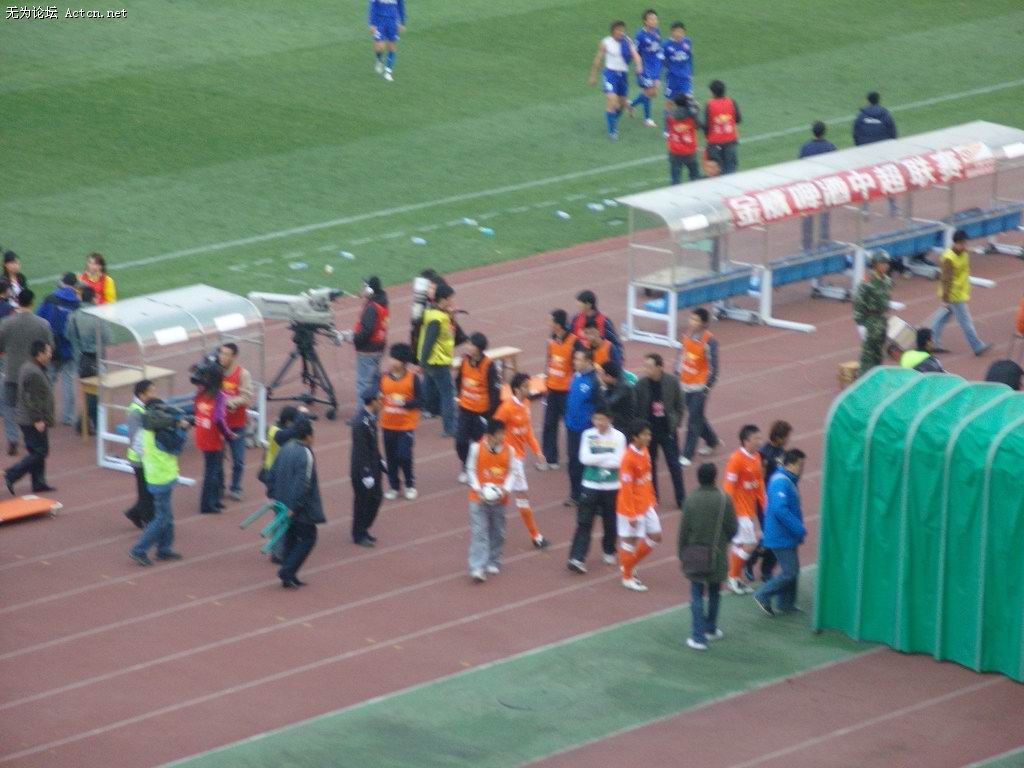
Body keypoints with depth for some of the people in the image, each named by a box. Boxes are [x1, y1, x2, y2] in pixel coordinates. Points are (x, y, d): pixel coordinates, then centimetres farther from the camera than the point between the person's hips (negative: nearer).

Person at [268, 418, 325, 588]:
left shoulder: (285, 449, 4)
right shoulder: (306, 455, -20)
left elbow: (272, 475, 10)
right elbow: (303, 483, -24)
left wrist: (273, 495, 17)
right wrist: (295, 507, -21)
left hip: (284, 504, 8)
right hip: (300, 508, -8)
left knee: (290, 539, 16)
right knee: (308, 538, 5)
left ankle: (288, 577, 18)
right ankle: (287, 572, -4)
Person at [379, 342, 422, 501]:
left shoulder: (412, 378, -10)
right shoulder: (383, 378, 0)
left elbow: (419, 399, -11)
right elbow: (378, 397, 7)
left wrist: (405, 403, -26)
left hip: (406, 425, -4)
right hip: (388, 425, 4)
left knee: (404, 456, -7)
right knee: (391, 457, 8)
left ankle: (410, 485, 14)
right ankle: (394, 486, 23)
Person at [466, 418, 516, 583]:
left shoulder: (509, 450, -4)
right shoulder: (476, 448, -11)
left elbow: (512, 472, 1)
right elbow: (471, 470, -4)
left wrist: (506, 489, -14)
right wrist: (478, 489, -15)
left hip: (499, 499, 3)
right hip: (479, 498, -3)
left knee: (497, 532, 13)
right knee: (479, 532, -8)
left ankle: (493, 562, 30)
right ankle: (477, 568, -13)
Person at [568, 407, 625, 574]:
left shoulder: (618, 437, -6)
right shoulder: (588, 435, -2)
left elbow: (618, 462, -14)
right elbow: (584, 458, -12)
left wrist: (596, 459, -13)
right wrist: (608, 457, -16)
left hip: (611, 487, 0)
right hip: (590, 485, 0)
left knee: (610, 523, 11)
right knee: (584, 522, -5)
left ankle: (609, 551, 34)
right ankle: (577, 558, -10)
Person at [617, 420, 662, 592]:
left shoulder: (644, 452, 3)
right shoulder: (628, 458, -23)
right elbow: (626, 489, -21)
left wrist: (652, 500, 17)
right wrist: (631, 514, -19)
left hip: (646, 506, 9)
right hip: (632, 508, -9)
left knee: (655, 536, 13)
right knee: (630, 540, 4)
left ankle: (630, 564, 30)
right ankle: (627, 577, 20)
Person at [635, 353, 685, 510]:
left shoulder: (672, 382, -10)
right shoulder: (641, 384, -9)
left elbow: (679, 405, 0)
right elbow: (636, 408, -4)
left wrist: (676, 423, -3)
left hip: (668, 431, -1)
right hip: (648, 430, 1)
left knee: (674, 465, 1)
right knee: (650, 465, 11)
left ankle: (681, 498, 7)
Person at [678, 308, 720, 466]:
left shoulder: (709, 341, -18)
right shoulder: (688, 334, 1)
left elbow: (713, 365, -15)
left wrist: (707, 386, -16)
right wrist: (678, 375, 14)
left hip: (699, 386, -7)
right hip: (686, 383, 7)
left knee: (694, 420, -3)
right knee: (697, 417, 19)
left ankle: (687, 455, 2)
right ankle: (711, 441, 41)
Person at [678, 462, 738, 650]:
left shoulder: (691, 500, -11)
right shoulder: (724, 500, -11)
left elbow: (684, 531, -7)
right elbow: (732, 529, -5)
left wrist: (682, 554, 6)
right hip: (717, 557, 1)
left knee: (697, 596, 5)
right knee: (714, 592, 21)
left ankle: (699, 636, -2)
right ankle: (711, 628, 35)